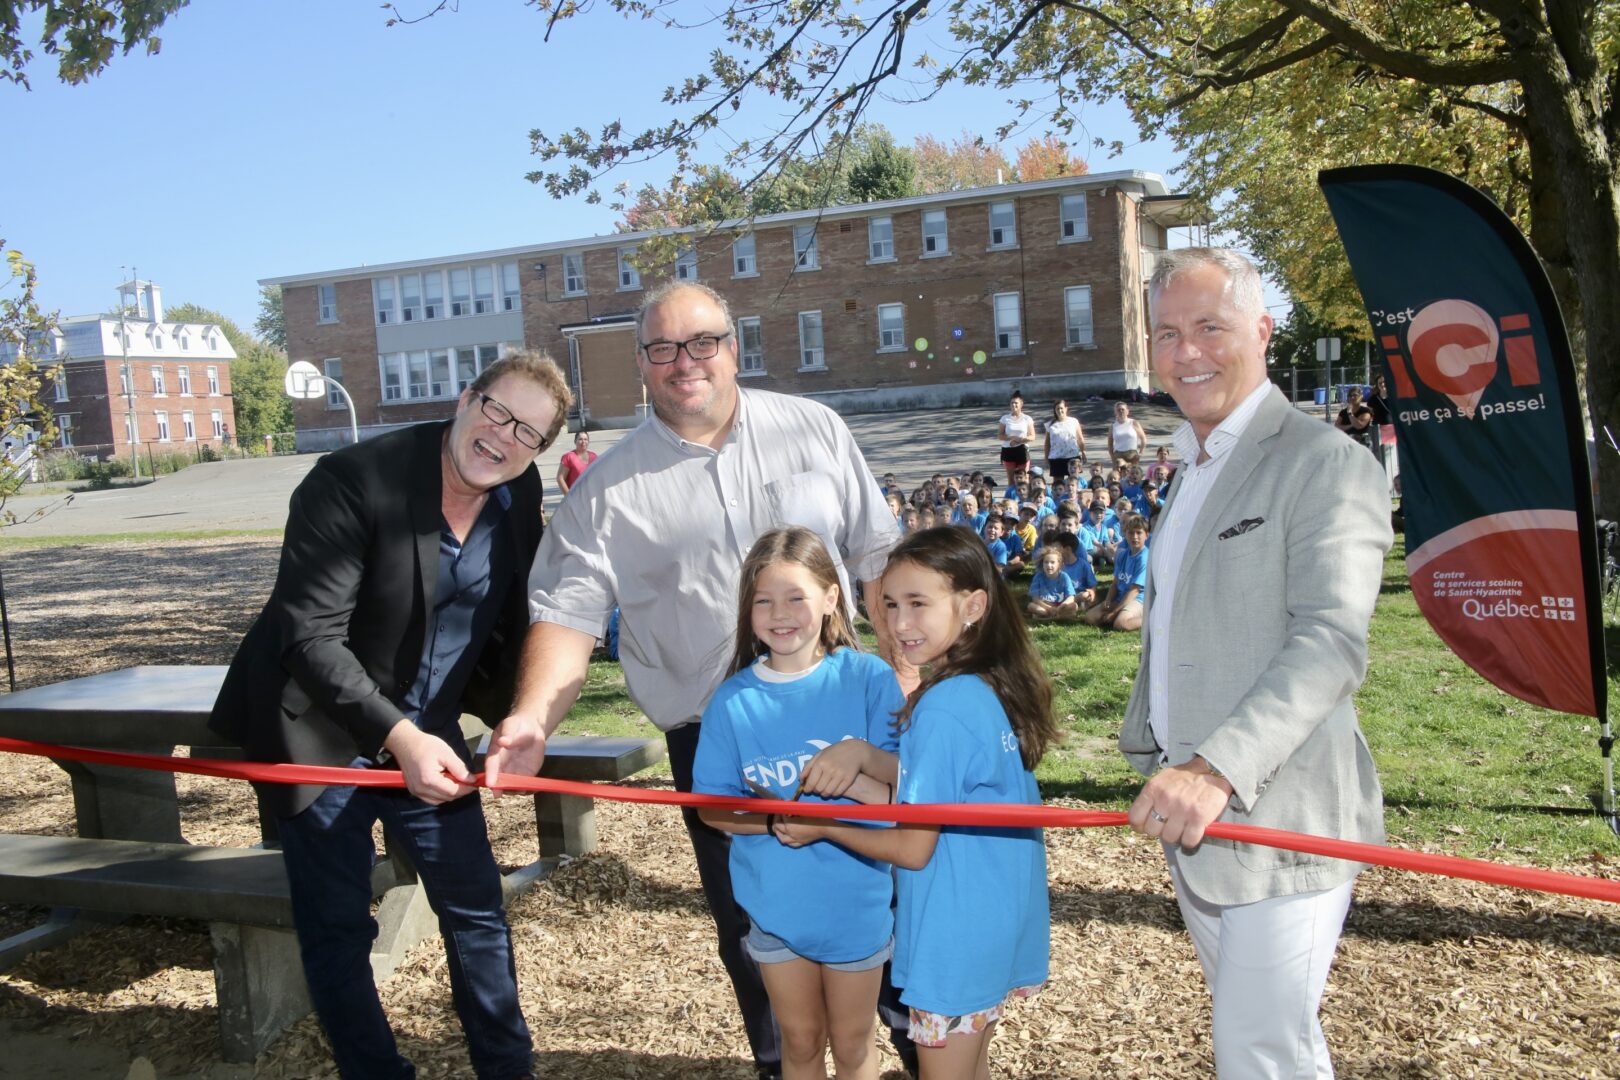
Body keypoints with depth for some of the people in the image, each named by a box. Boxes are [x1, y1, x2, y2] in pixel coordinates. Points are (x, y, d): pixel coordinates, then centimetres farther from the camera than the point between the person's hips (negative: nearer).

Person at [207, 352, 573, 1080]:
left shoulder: (521, 495, -5)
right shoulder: (352, 481, -23)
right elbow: (311, 636, -26)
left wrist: (510, 713, 2)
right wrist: (398, 737, -34)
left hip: (427, 733, 5)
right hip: (321, 738, -5)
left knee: (476, 909, 11)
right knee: (337, 931, 6)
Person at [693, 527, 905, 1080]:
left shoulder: (868, 679, -13)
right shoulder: (734, 698, -8)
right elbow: (712, 807, -3)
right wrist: (778, 821, -21)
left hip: (854, 902, -1)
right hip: (774, 904, 2)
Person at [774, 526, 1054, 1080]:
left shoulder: (943, 707, -26)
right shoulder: (996, 689, 0)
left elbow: (913, 849, -20)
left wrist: (822, 828, -6)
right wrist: (862, 753, -8)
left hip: (956, 939, -8)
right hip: (1003, 925, 8)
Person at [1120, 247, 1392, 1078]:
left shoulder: (1326, 463, -13)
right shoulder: (1190, 470, 16)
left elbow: (1330, 642, -24)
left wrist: (1217, 769, -33)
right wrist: (1161, 763, 15)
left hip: (1281, 818, -8)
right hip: (1191, 814, 9)